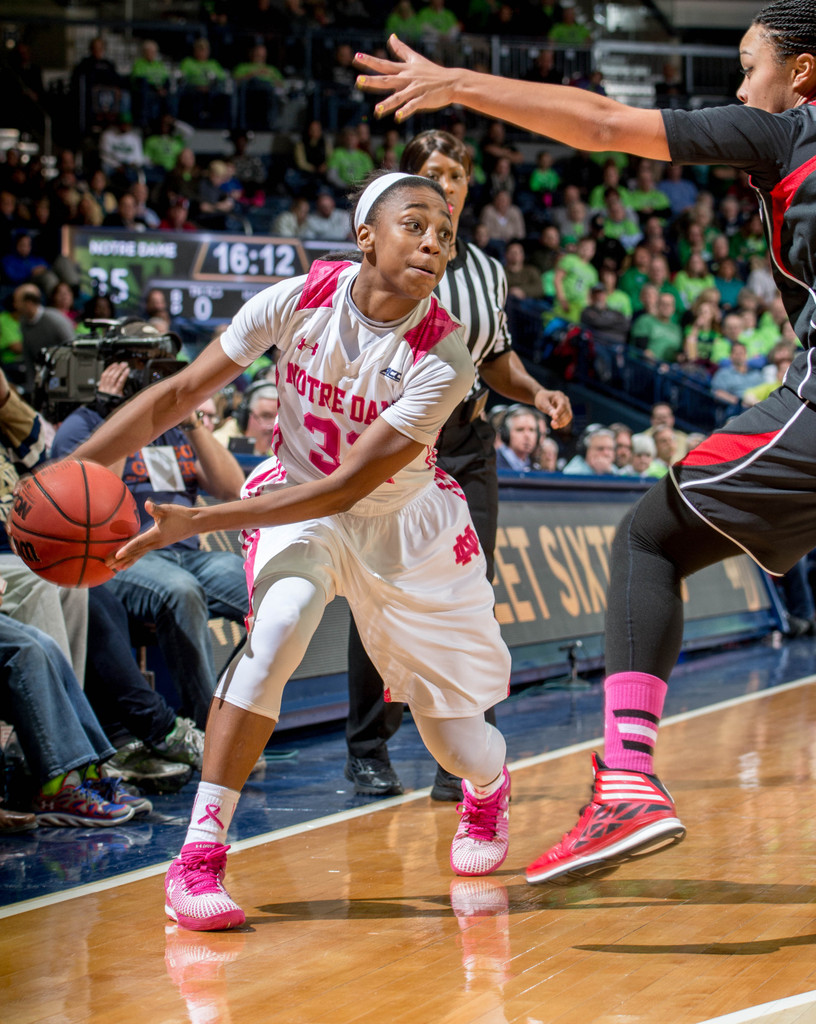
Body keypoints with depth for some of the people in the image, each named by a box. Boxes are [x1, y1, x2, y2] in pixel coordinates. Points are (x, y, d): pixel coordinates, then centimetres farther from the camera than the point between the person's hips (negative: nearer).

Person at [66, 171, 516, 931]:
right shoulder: (300, 301, -22)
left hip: (406, 528, 0)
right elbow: (181, 393, -14)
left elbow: (345, 489, -33)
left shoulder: (443, 358, -29)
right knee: (276, 625, -33)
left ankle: (488, 790, 47)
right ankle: (198, 855, -29)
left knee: (458, 742, 6)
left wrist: (195, 521, -39)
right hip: (294, 498, 0)